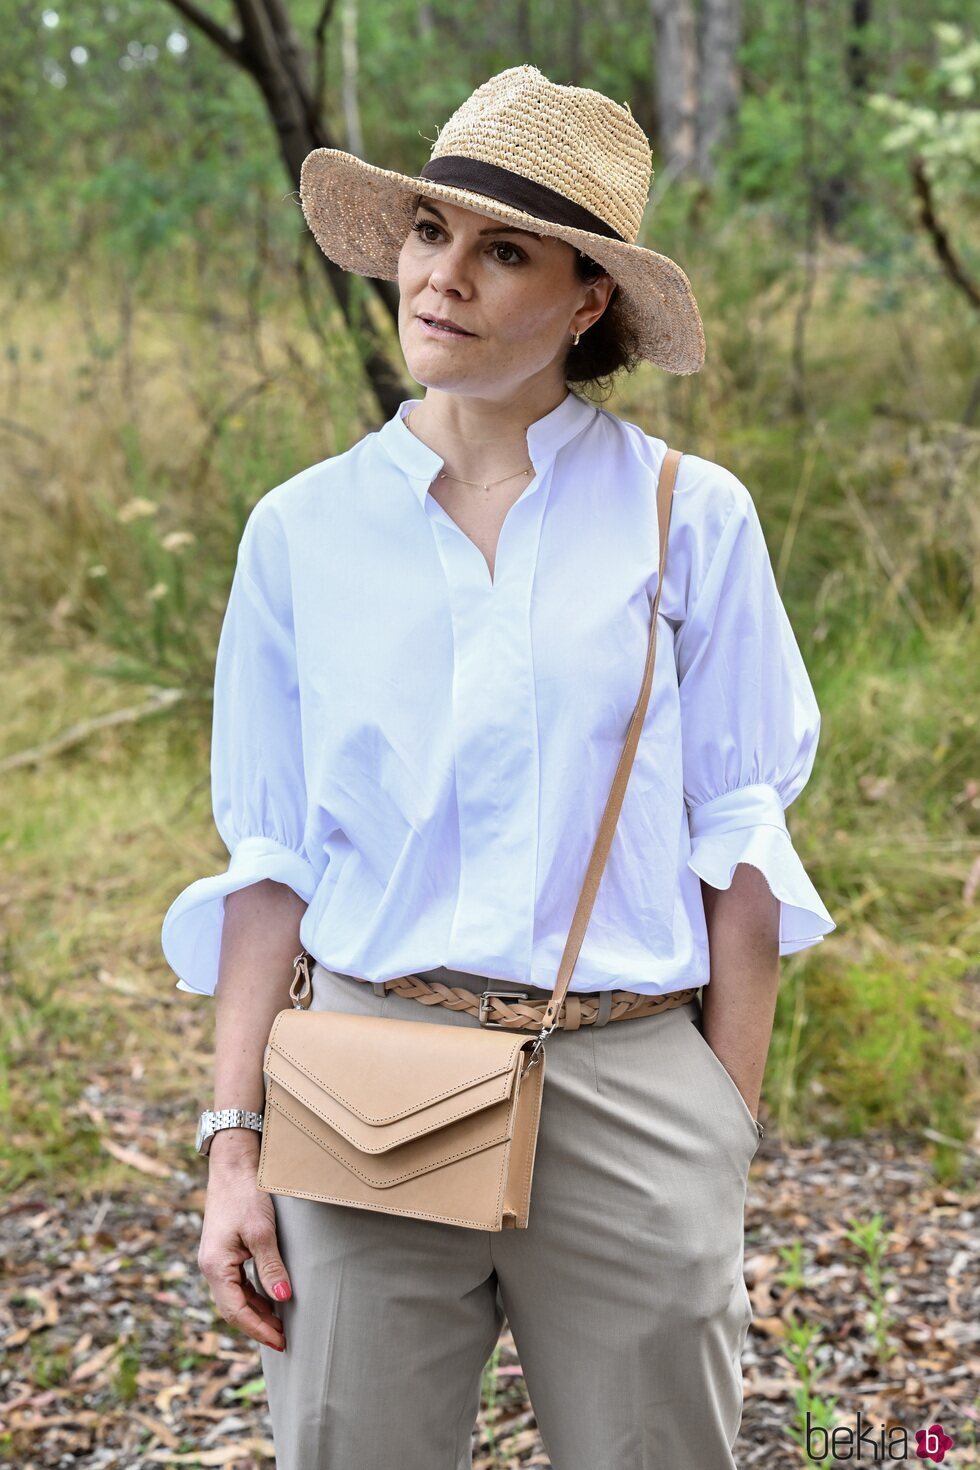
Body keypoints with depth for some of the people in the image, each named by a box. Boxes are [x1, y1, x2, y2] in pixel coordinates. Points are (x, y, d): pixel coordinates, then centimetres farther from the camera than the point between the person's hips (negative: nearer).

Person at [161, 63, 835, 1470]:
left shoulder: (689, 518, -1)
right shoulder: (303, 530, 4)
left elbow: (737, 842, 2)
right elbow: (273, 857, 5)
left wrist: (727, 1134, -1)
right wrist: (234, 1142, 1)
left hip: (626, 1090, -1)